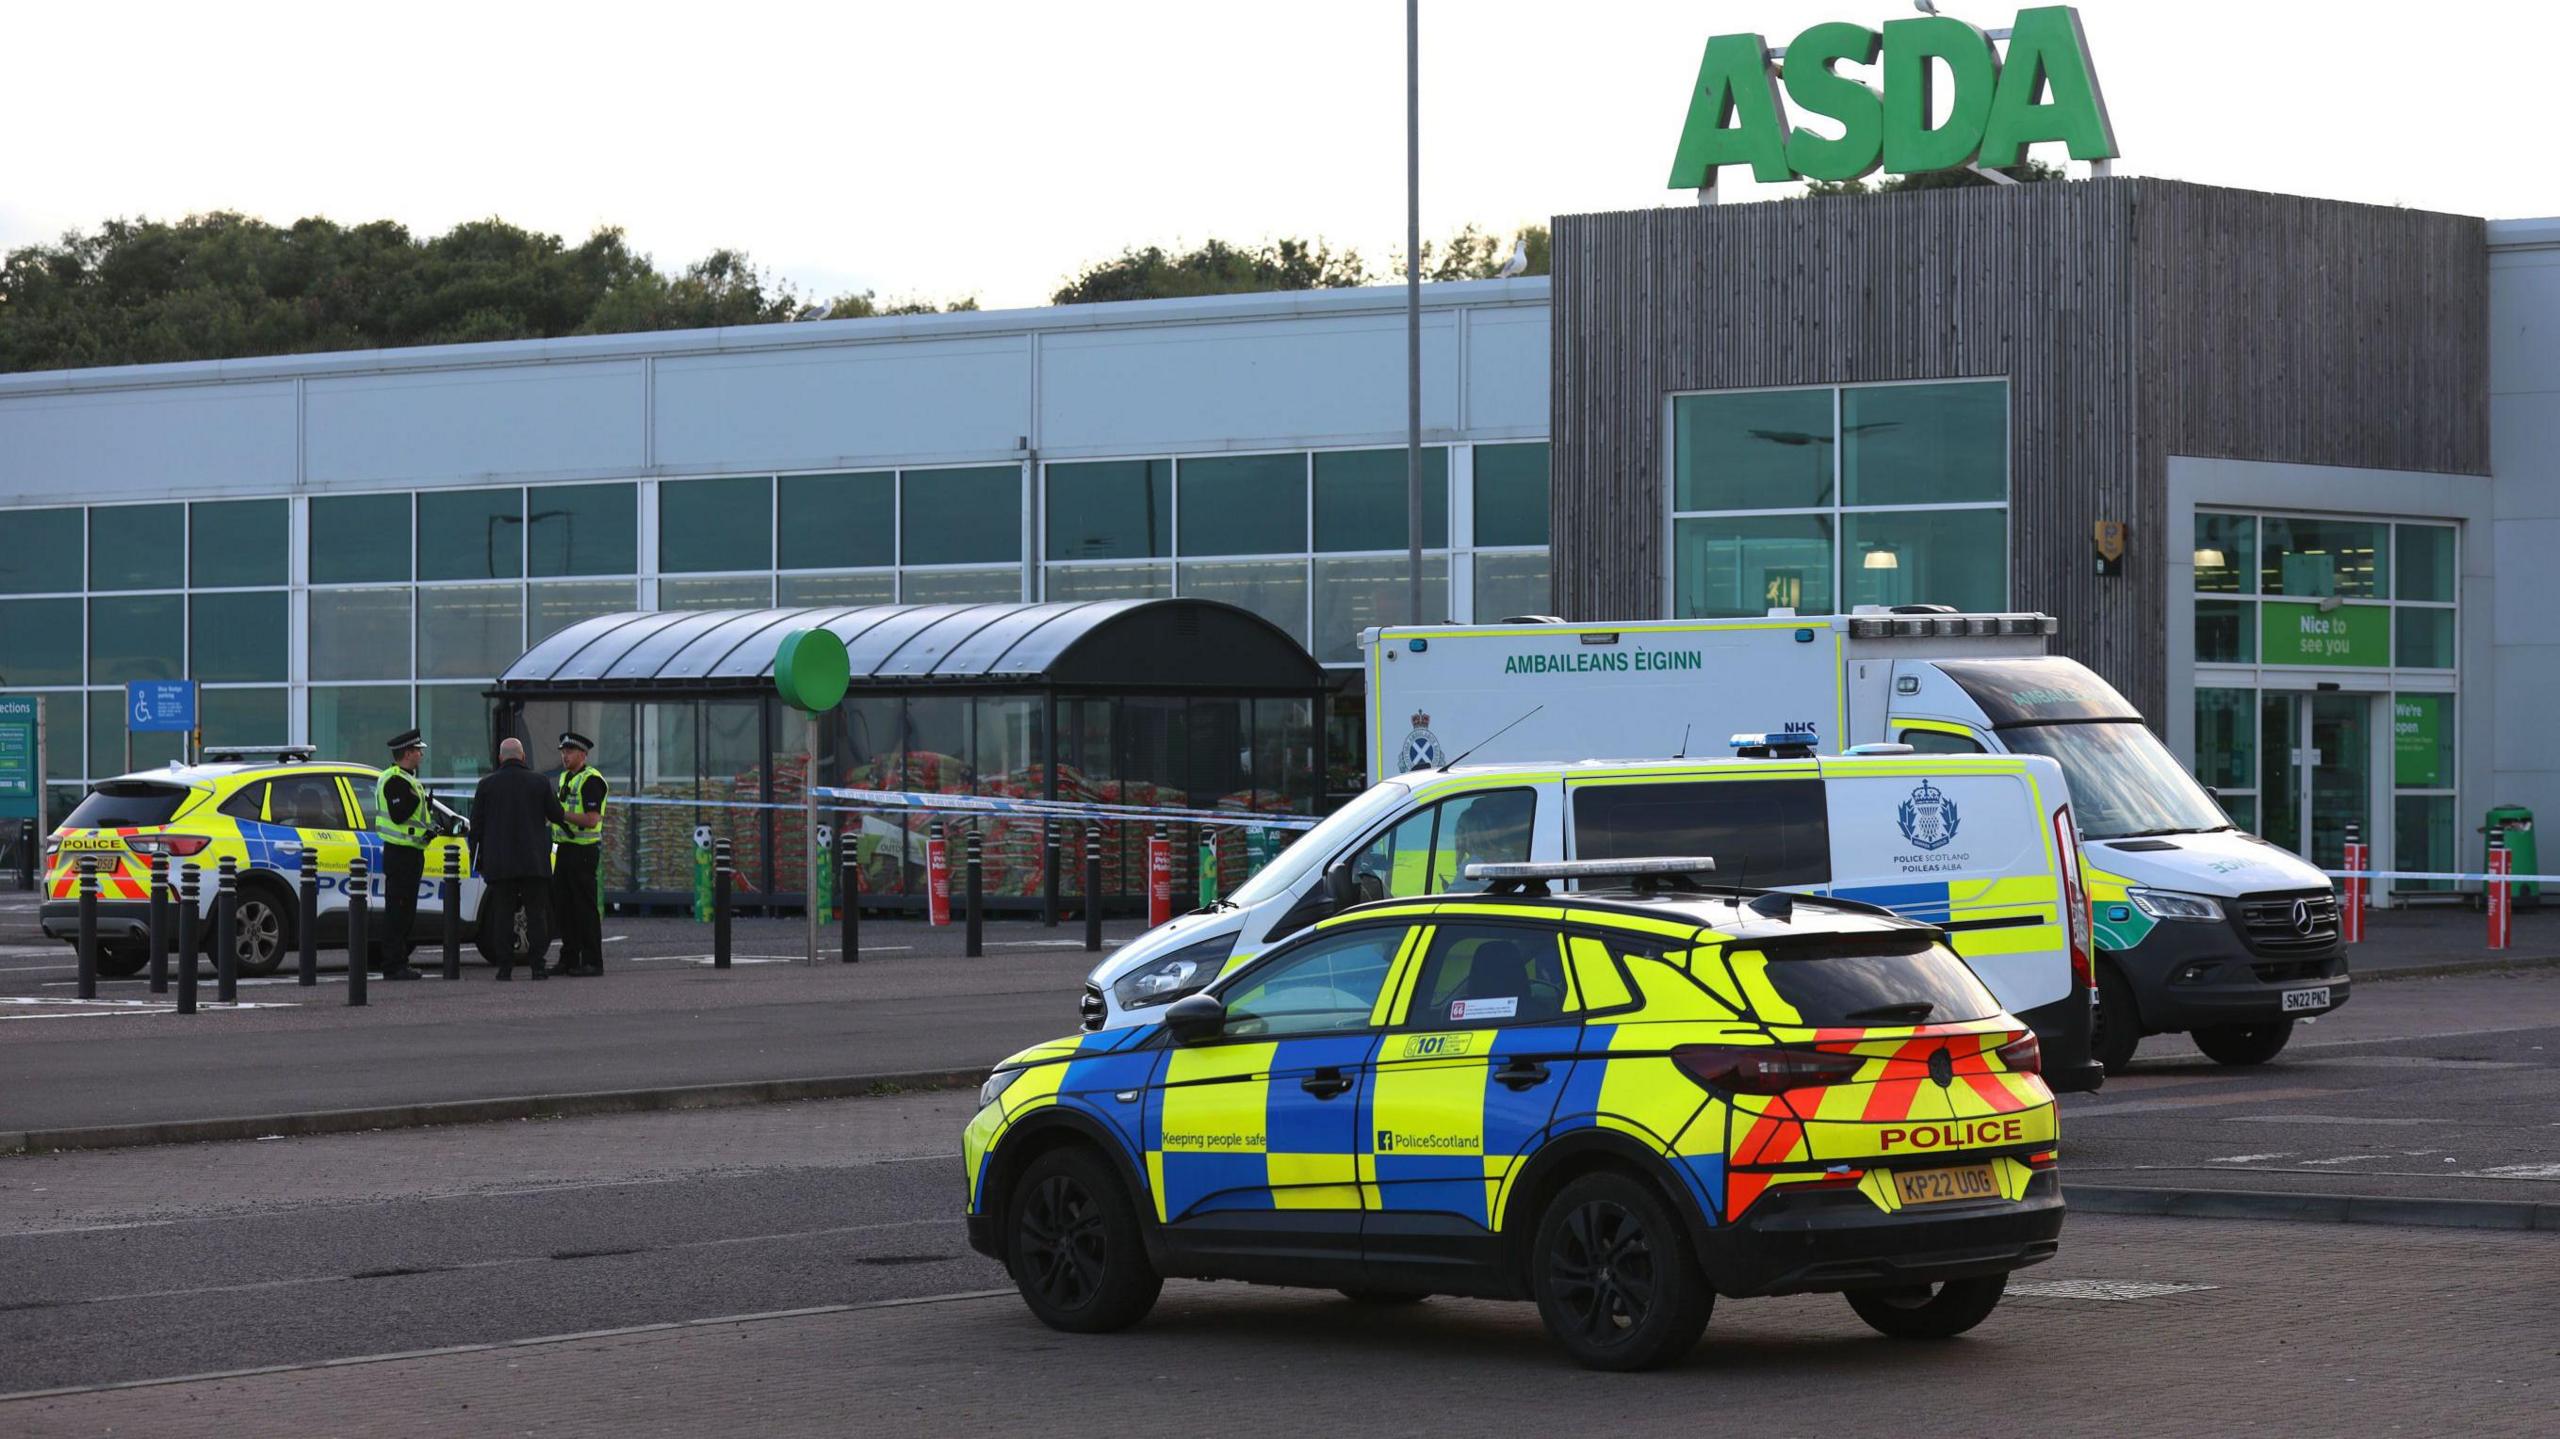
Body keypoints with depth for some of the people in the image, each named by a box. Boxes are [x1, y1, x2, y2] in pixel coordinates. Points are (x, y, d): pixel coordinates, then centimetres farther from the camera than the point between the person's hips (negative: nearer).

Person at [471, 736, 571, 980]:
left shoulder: (487, 784, 0)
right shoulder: (538, 782, -1)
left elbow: (476, 825, 1)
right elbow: (556, 816, 4)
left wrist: (476, 856, 9)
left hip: (499, 862, 0)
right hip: (533, 861, 0)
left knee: (502, 914, 3)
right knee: (536, 914, 5)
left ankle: (505, 967, -1)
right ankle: (537, 965, -1)